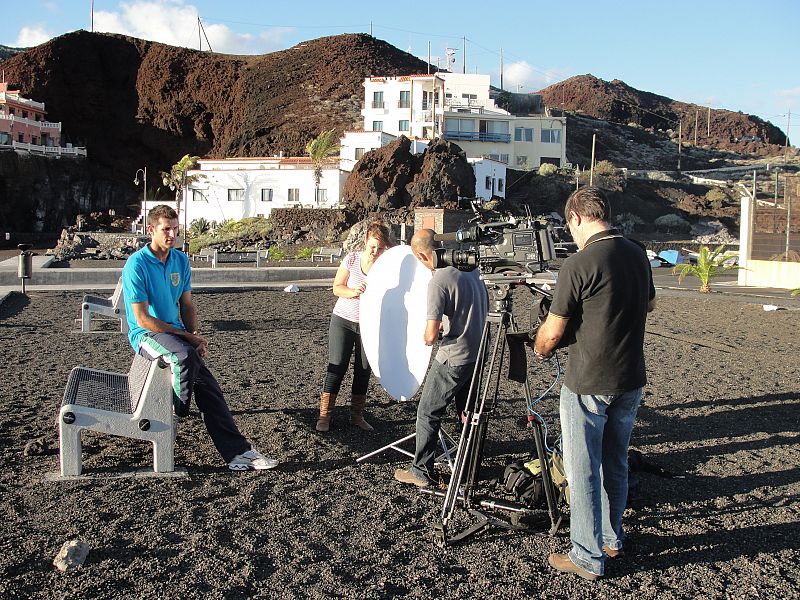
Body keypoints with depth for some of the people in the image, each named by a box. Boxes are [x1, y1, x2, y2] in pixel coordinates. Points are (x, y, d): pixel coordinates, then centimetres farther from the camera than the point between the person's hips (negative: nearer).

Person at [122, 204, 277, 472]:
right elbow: (142, 319, -16)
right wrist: (186, 336, -15)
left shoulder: (181, 260, 8)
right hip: (146, 335, -6)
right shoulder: (136, 264, -13)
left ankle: (237, 452, -9)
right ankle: (178, 412, -7)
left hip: (177, 332, 6)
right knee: (185, 356, -36)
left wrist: (196, 334, -1)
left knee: (208, 387, -8)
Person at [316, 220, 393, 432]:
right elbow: (337, 288, -3)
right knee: (336, 368, 1)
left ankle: (357, 415, 21)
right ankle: (324, 415, 9)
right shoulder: (352, 259, -7)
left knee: (364, 370, 8)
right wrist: (353, 292, -23)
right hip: (343, 321, -1)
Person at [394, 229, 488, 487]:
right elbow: (485, 306, 18)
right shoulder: (470, 269, 4)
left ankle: (421, 471, 10)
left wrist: (426, 336, -1)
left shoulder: (438, 282, -21)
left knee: (428, 412, 4)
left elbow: (431, 335, -23)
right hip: (478, 352, 8)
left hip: (453, 359, -8)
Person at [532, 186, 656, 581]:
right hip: (630, 381, 7)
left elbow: (552, 331, -13)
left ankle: (588, 558, 12)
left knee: (583, 472, 4)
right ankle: (611, 540, 35)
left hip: (588, 385, -7)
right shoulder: (638, 255, 3)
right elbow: (649, 304, 21)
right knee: (615, 464, 20)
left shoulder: (578, 265, -19)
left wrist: (539, 352, 7)